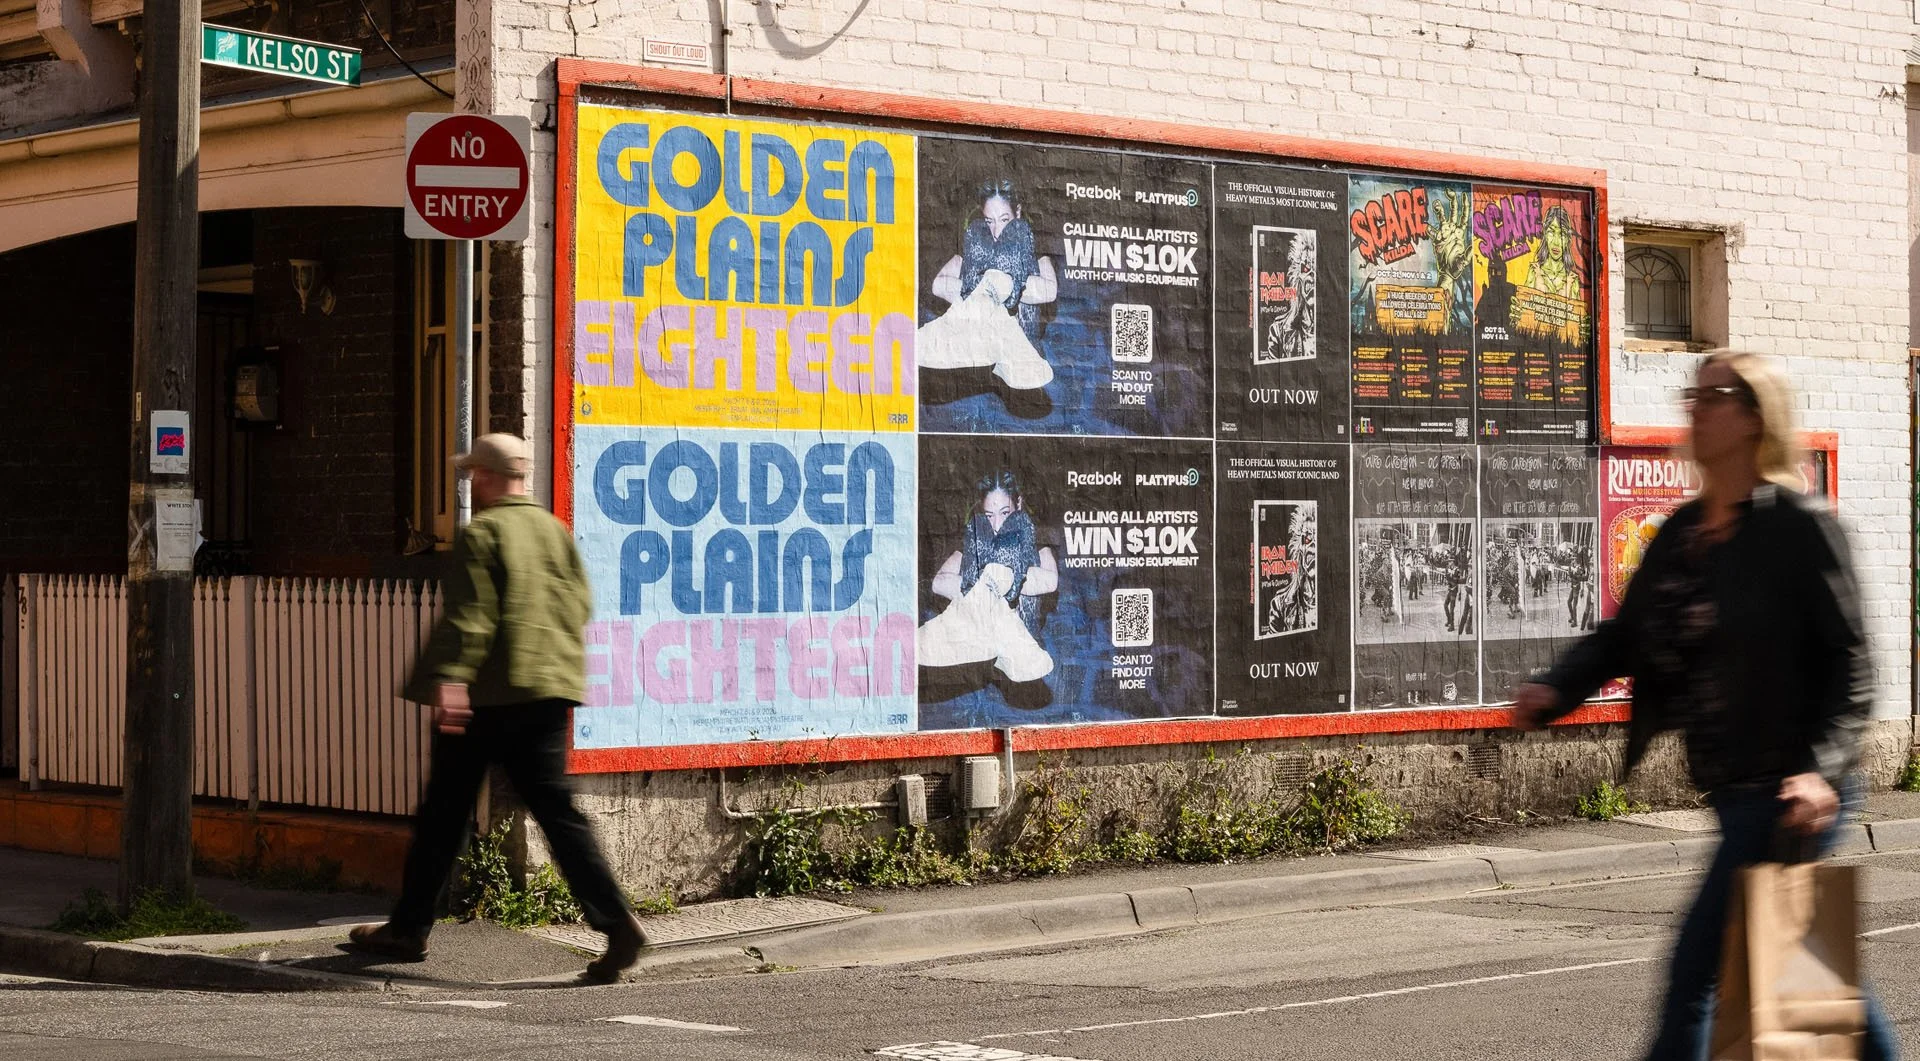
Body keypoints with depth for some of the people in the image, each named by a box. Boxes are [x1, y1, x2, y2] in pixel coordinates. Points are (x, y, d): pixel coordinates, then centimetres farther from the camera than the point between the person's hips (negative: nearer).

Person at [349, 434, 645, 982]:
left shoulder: (481, 533, -7)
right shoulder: (556, 531, 12)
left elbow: (470, 614, -18)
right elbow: (581, 605, 14)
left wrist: (450, 678, -25)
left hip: (488, 696, -5)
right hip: (549, 693, 6)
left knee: (443, 813, 7)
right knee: (558, 812, 3)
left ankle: (409, 928, 17)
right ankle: (616, 923, -11)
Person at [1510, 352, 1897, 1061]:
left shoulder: (1800, 528, -9)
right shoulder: (1682, 532, 13)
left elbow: (1849, 663, -12)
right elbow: (1626, 633, 9)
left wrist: (1821, 768, -25)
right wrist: (1557, 690, -9)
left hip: (1790, 790, -8)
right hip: (1733, 788, 8)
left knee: (1697, 964, -9)